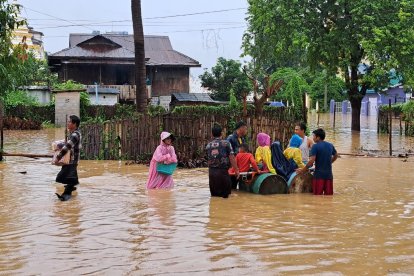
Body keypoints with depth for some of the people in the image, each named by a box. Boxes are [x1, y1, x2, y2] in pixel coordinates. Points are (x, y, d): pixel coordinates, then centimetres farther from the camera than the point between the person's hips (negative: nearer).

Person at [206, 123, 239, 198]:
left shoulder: (208, 146, 7)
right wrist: (236, 170, 0)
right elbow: (231, 158, -7)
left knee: (214, 195, 11)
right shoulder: (226, 143, -4)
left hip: (211, 172, 4)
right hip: (223, 171, -4)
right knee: (225, 194, 6)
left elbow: (209, 160, 10)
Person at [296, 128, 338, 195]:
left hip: (319, 175, -5)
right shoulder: (330, 145, 9)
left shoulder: (315, 146, -10)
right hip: (329, 175, 5)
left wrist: (302, 170, -11)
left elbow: (311, 161, -18)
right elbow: (335, 156, 27)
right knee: (329, 196, 9)